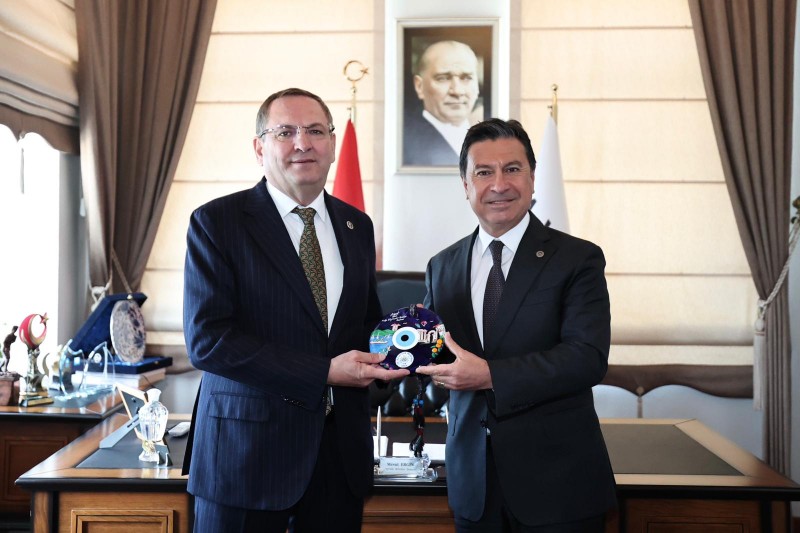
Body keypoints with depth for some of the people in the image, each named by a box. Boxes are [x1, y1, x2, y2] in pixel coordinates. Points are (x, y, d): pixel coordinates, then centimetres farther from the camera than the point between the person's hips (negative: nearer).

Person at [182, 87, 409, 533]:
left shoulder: (357, 226, 9)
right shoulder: (217, 222, -7)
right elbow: (207, 339, -15)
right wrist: (324, 373, -19)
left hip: (341, 451, 5)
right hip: (247, 450, -4)